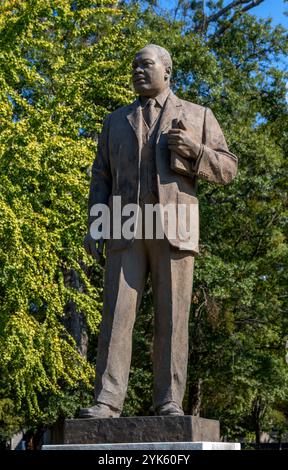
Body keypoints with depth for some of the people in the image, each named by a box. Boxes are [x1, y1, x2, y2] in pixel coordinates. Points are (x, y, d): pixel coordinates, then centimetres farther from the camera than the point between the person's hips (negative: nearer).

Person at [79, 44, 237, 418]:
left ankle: (170, 403, -3)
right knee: (117, 314, -9)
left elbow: (227, 169, 7)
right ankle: (107, 402, -12)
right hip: (126, 230, 2)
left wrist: (193, 150, -12)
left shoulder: (197, 116, 14)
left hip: (174, 229, -1)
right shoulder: (116, 121, 20)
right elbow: (102, 179, 16)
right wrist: (93, 227, 1)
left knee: (171, 318, -6)